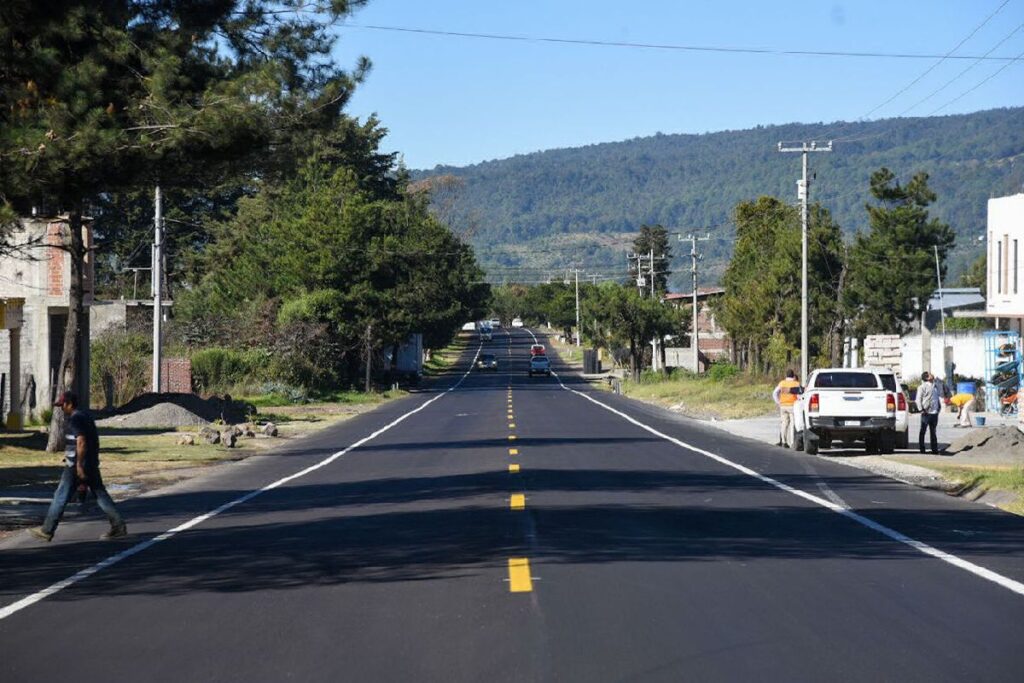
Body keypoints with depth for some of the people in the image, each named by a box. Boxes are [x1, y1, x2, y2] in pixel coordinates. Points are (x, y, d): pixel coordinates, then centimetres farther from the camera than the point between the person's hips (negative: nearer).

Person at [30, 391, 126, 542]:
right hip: (92, 464, 9)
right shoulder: (86, 416, 16)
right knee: (100, 494, 8)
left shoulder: (75, 419, -13)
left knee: (61, 497, -2)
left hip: (77, 466, -9)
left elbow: (81, 442, -23)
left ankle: (47, 530, 3)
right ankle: (118, 526, 1)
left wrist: (79, 465, -24)